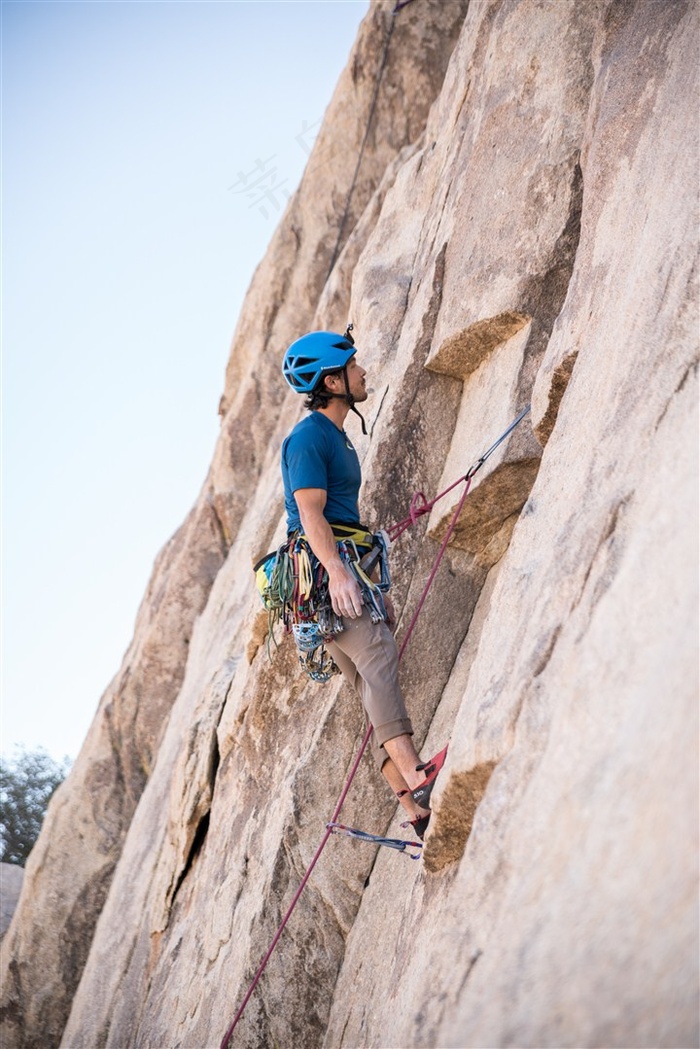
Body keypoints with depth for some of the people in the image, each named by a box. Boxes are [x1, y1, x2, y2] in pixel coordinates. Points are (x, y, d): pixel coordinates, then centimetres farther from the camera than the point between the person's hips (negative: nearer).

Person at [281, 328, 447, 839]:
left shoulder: (339, 438, 25)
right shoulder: (308, 436, -5)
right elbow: (310, 514, -16)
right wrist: (336, 572, -30)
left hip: (345, 570, 10)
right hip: (320, 568, -10)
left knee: (375, 687, 0)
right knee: (378, 650, -27)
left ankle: (416, 809, -5)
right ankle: (416, 775, -40)